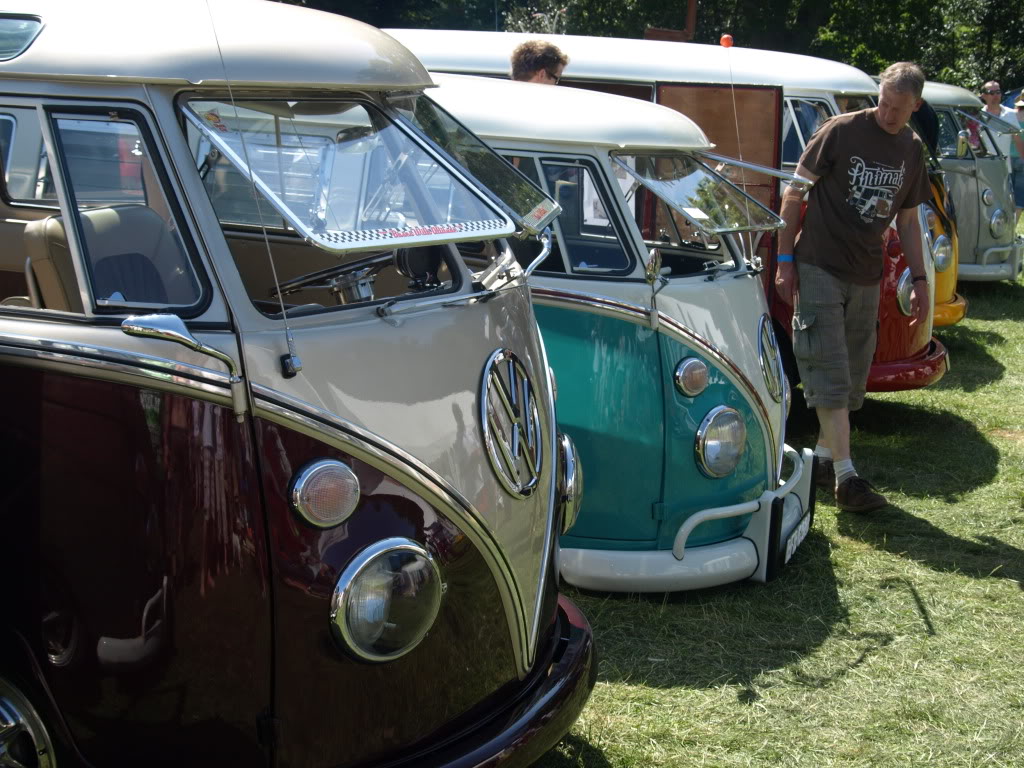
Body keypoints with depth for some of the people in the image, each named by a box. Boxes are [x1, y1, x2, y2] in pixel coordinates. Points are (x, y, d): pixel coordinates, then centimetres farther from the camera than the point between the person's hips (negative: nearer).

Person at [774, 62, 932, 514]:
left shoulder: (912, 150, 9)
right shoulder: (841, 131, -8)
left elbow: (907, 221, 17)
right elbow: (794, 191, -6)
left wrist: (920, 280, 11)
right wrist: (785, 260, -10)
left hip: (866, 277, 6)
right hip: (819, 269, -6)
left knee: (853, 375, 11)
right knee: (830, 374, -8)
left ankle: (823, 457, 26)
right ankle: (845, 477, -9)